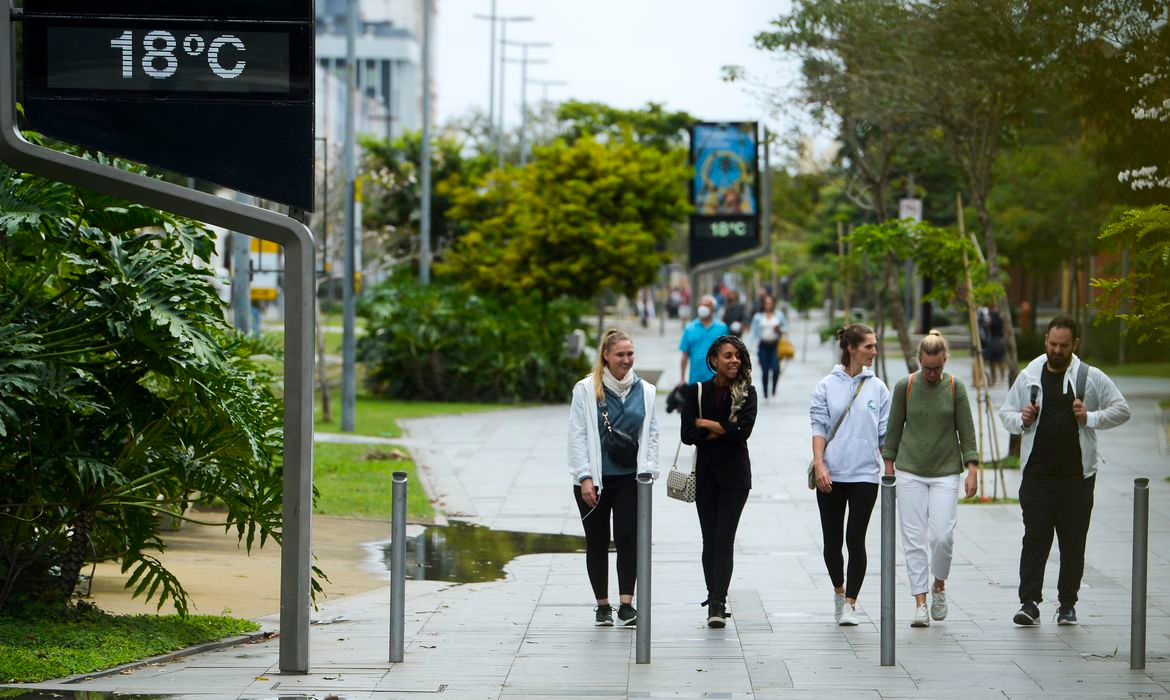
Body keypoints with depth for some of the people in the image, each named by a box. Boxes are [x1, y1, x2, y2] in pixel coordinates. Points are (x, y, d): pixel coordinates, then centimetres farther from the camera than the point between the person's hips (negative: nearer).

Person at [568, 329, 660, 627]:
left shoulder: (645, 391, 6)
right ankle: (602, 605, 16)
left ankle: (626, 604, -9)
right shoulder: (586, 390, -3)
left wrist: (647, 473, -1)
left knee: (628, 538, -10)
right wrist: (585, 477, -10)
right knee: (597, 543, 6)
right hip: (594, 480, -1)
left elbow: (651, 435, 10)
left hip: (629, 479, 1)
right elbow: (577, 436, -4)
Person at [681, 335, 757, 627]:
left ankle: (717, 604, -16)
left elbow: (744, 430, -15)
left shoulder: (746, 392, 0)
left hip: (734, 474, -2)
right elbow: (688, 434, -7)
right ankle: (716, 599, 18)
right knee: (710, 540, 7)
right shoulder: (697, 392, 3)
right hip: (706, 474, 2)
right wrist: (723, 429, -12)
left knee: (724, 540, -10)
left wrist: (706, 423, -10)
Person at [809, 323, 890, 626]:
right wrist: (819, 464, -12)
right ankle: (839, 591, 30)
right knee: (832, 540, 7)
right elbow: (819, 428, -1)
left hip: (865, 475, 0)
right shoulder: (827, 386, 2)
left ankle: (850, 603, 0)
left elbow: (885, 433, 8)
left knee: (855, 538, -7)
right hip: (831, 476, 0)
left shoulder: (877, 388, 6)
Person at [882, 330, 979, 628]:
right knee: (914, 538, -3)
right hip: (910, 472, 0)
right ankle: (920, 603, 1)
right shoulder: (905, 386, 0)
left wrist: (972, 470, -4)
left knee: (942, 535, -10)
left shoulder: (955, 387, 0)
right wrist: (888, 467, 7)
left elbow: (966, 430, 2)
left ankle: (939, 586, 17)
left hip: (945, 472, 0)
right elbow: (894, 428, 7)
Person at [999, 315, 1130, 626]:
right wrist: (1020, 420, -6)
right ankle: (1029, 603, -8)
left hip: (1077, 474, -1)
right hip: (1037, 474, 1)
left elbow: (1122, 410, 3)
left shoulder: (1091, 378, 3)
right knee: (1035, 538, -7)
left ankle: (1067, 605, 13)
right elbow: (1006, 412, 16)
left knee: (1073, 542, 4)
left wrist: (1090, 418, -12)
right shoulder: (1029, 376, 8)